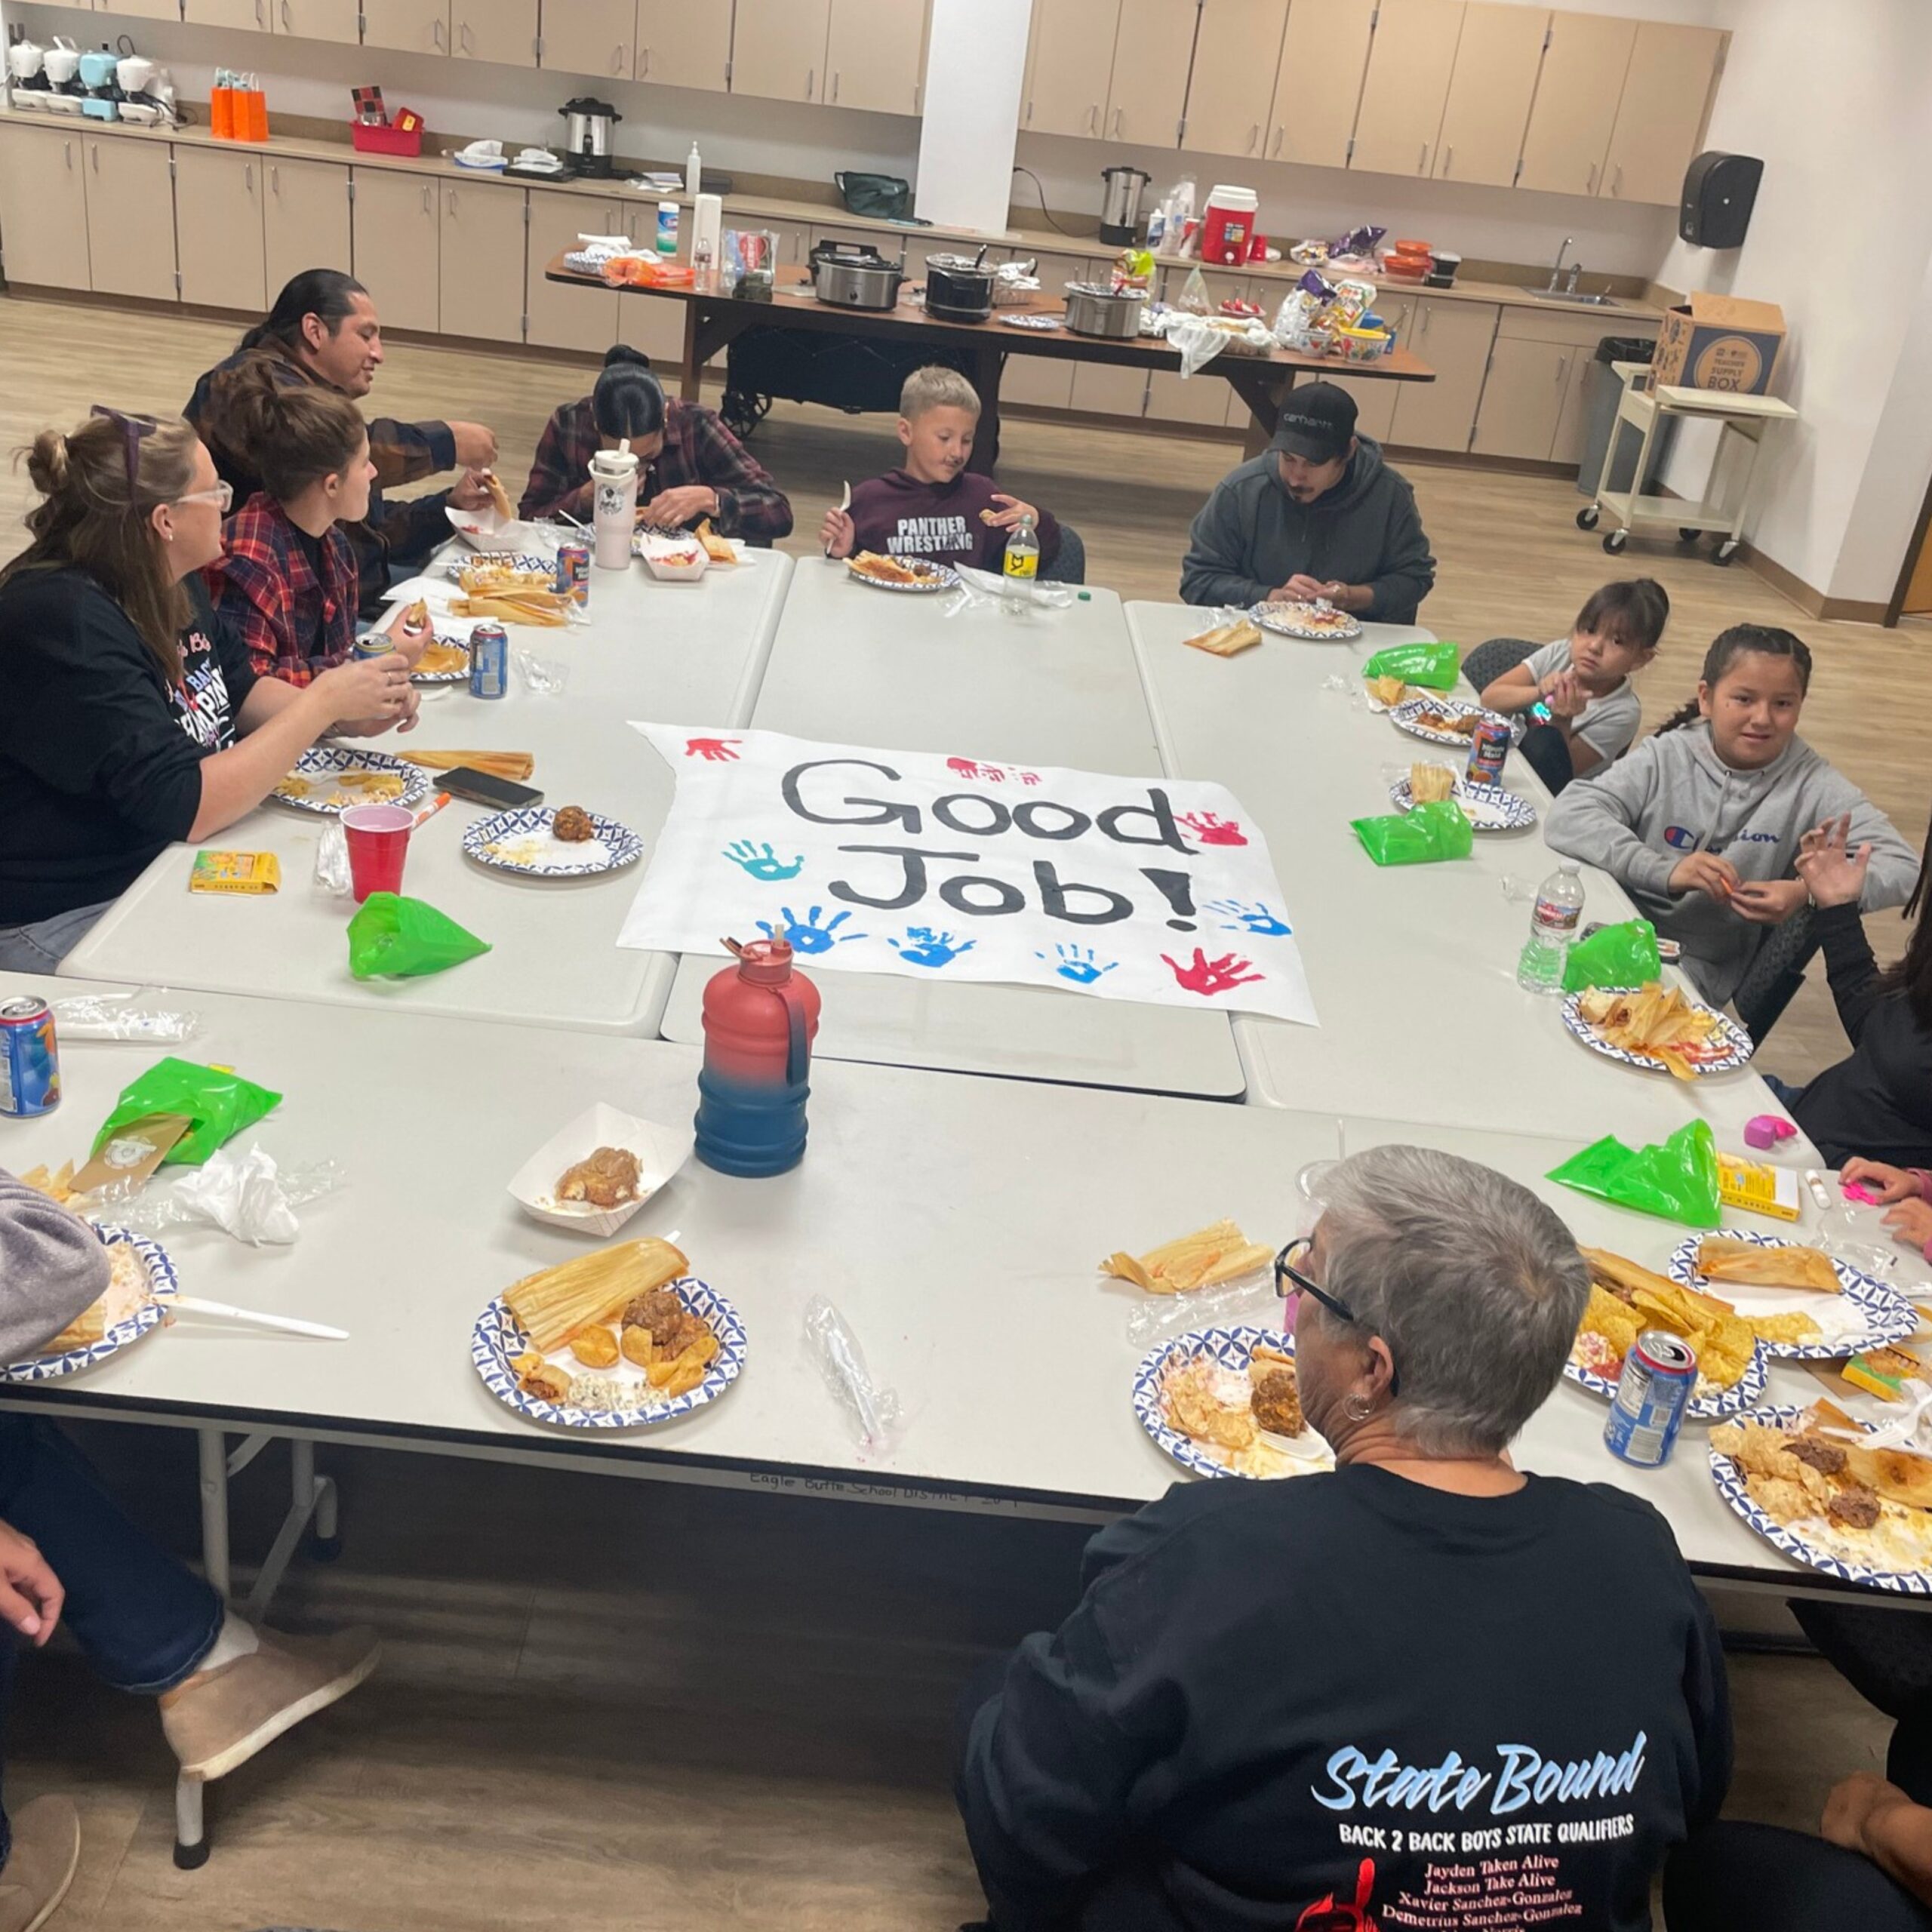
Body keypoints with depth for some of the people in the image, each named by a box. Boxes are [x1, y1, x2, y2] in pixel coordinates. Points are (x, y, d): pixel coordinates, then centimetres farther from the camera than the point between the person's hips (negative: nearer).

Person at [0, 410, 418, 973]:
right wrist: (323, 702, -23)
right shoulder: (64, 621, -25)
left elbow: (239, 689, 18)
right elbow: (183, 807, -29)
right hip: (70, 920, -9)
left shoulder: (166, 582, 2)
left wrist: (346, 715, -2)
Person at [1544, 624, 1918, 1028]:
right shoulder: (1667, 756, -2)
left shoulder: (1810, 784, -3)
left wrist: (1808, 893, -27)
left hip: (1699, 966, -1)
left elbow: (1903, 867, -8)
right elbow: (1566, 818, -15)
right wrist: (1666, 871, -28)